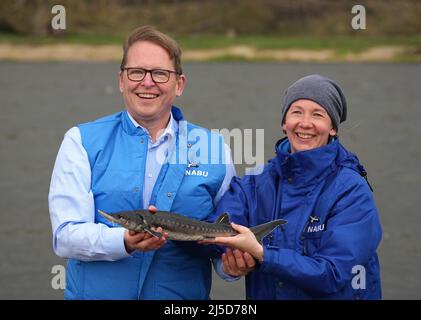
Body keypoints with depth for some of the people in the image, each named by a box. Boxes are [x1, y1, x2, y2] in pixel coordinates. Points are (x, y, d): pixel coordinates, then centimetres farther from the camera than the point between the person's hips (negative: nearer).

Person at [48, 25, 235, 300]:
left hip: (183, 295, 1)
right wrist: (125, 242, -29)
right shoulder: (81, 141, -3)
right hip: (96, 292, -1)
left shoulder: (213, 148, 2)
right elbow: (66, 236, -12)